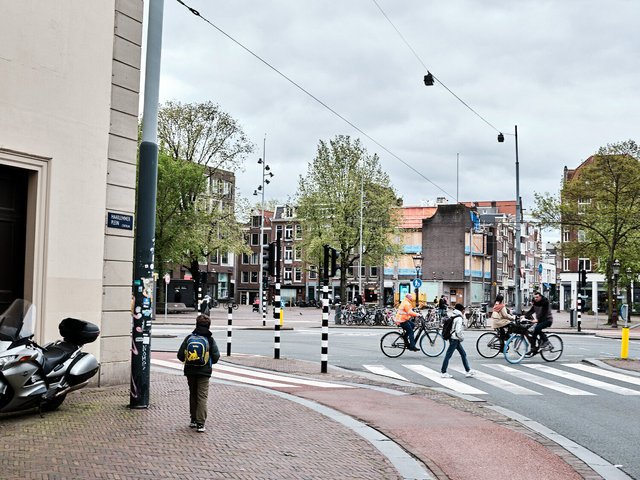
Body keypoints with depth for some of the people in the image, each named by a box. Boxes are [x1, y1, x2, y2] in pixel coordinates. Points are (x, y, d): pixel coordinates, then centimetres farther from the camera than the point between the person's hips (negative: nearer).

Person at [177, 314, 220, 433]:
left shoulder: (189, 337, 0)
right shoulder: (210, 339, -4)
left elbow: (180, 355, -1)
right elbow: (216, 357, -4)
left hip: (190, 371, 2)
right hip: (204, 372, -2)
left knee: (193, 395, 18)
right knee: (202, 397, -1)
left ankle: (193, 420, 25)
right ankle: (200, 424, -7)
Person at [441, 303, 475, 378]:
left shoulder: (453, 317, 11)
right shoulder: (459, 318, -16)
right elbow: (458, 330, -22)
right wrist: (462, 338, -7)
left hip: (455, 339, 10)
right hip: (455, 339, -10)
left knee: (463, 354, 13)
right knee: (448, 355, -3)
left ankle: (468, 371, 18)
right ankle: (443, 372, 3)